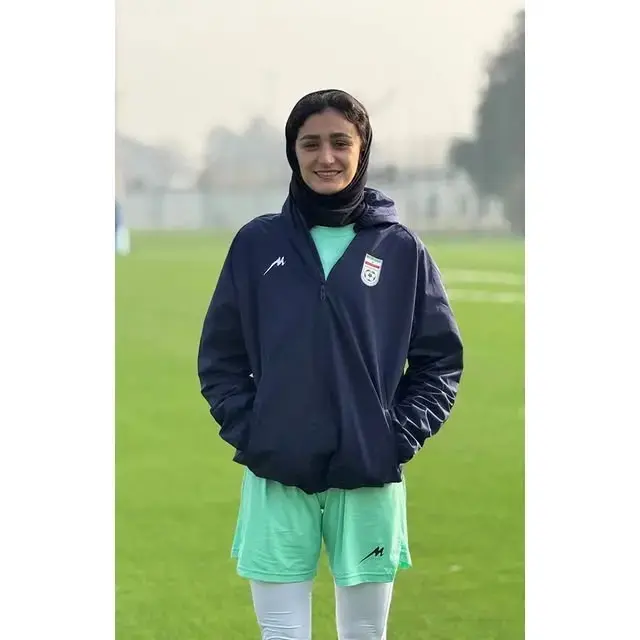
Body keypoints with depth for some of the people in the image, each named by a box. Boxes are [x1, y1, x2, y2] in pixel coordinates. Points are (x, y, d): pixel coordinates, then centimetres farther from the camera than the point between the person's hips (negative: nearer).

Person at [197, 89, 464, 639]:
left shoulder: (401, 249, 2)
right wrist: (246, 429, -4)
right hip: (276, 478, 0)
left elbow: (442, 358, 6)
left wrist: (401, 437, -4)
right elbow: (220, 355, 8)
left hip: (370, 481, 0)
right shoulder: (257, 244, 3)